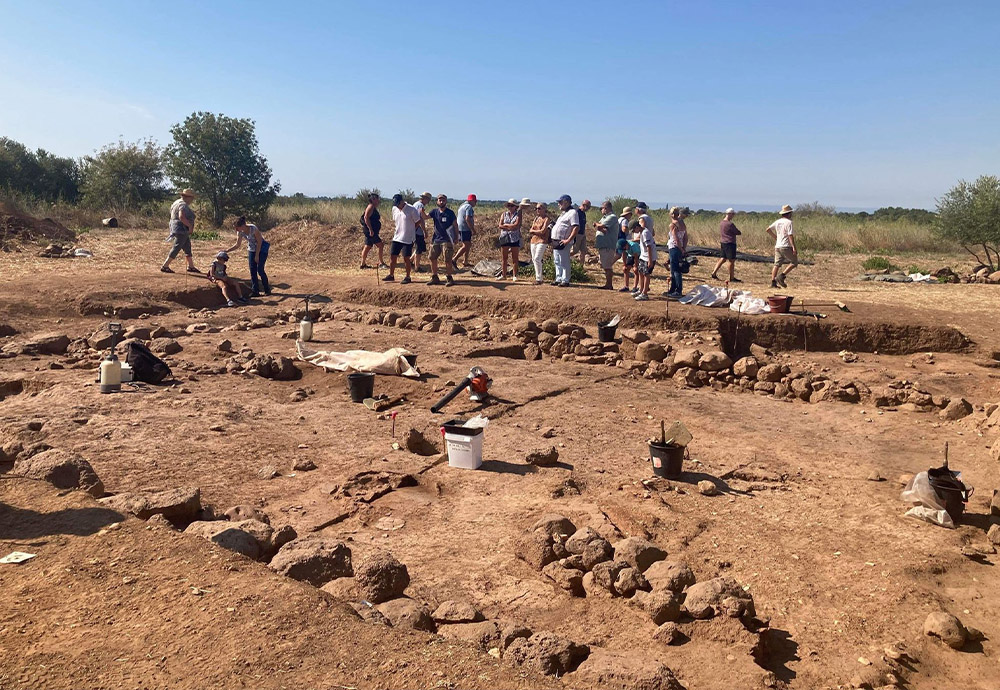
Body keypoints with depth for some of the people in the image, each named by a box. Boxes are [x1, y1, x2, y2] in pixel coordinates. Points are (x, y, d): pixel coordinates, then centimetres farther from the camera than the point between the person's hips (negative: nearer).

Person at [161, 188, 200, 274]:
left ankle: (191, 266, 22)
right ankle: (165, 266, -5)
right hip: (181, 229, -11)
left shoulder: (177, 202, 16)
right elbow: (181, 217, -30)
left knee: (187, 248, 16)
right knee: (176, 248, -7)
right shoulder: (183, 205, -16)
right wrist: (190, 225, -21)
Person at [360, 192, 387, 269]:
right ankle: (381, 263, -5)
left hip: (370, 230, 10)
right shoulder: (371, 206, -13)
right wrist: (370, 229, -25)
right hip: (370, 230, -10)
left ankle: (363, 264, 15)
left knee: (367, 247, 11)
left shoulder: (374, 208, 17)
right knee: (380, 245, -8)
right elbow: (366, 217, -22)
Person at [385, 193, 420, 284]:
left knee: (406, 258, -1)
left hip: (408, 238, -6)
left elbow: (418, 221, -5)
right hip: (397, 237, 6)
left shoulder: (411, 209, -13)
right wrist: (399, 229, 11)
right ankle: (391, 275, 20)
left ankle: (407, 277, 11)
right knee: (392, 256, 7)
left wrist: (410, 229, 0)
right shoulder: (394, 209, 5)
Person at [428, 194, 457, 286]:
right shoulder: (435, 212, 7)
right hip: (436, 239, 5)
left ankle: (449, 278, 6)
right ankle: (434, 278, 18)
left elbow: (455, 225, 1)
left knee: (447, 260, -6)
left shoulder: (450, 213, -3)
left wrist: (456, 237, -3)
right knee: (432, 258, 6)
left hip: (446, 240, -5)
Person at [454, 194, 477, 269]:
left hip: (460, 228, 10)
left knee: (468, 245, 17)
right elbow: (467, 219, -23)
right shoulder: (469, 207, -11)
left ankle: (466, 262, 19)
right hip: (465, 229, -10)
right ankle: (454, 260, -19)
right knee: (466, 246, -12)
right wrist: (473, 229, -20)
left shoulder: (462, 206, 21)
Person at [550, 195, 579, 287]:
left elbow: (576, 227, -21)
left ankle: (565, 281, -1)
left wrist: (568, 240, -25)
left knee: (564, 262, -6)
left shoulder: (572, 212, -11)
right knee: (557, 262, 15)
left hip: (563, 242, -10)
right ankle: (558, 279, 23)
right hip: (556, 241, 10)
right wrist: (554, 241, 17)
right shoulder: (564, 213, 20)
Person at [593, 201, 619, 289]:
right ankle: (608, 284, 19)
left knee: (607, 266, -8)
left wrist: (597, 224, 3)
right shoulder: (604, 217, 21)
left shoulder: (612, 217, -10)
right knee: (605, 266, 13)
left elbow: (600, 226, -19)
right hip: (602, 245, 10)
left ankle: (608, 285, -5)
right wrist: (601, 228, -13)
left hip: (608, 246, -10)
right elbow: (596, 227, 8)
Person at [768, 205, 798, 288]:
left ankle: (773, 282, -2)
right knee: (794, 262, 2)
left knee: (777, 264, 6)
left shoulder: (777, 222, 11)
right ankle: (781, 276, -12)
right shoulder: (788, 222, -9)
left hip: (777, 246, 7)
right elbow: (790, 235, -16)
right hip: (786, 246, -7)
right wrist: (794, 247, -19)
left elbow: (768, 229, 16)